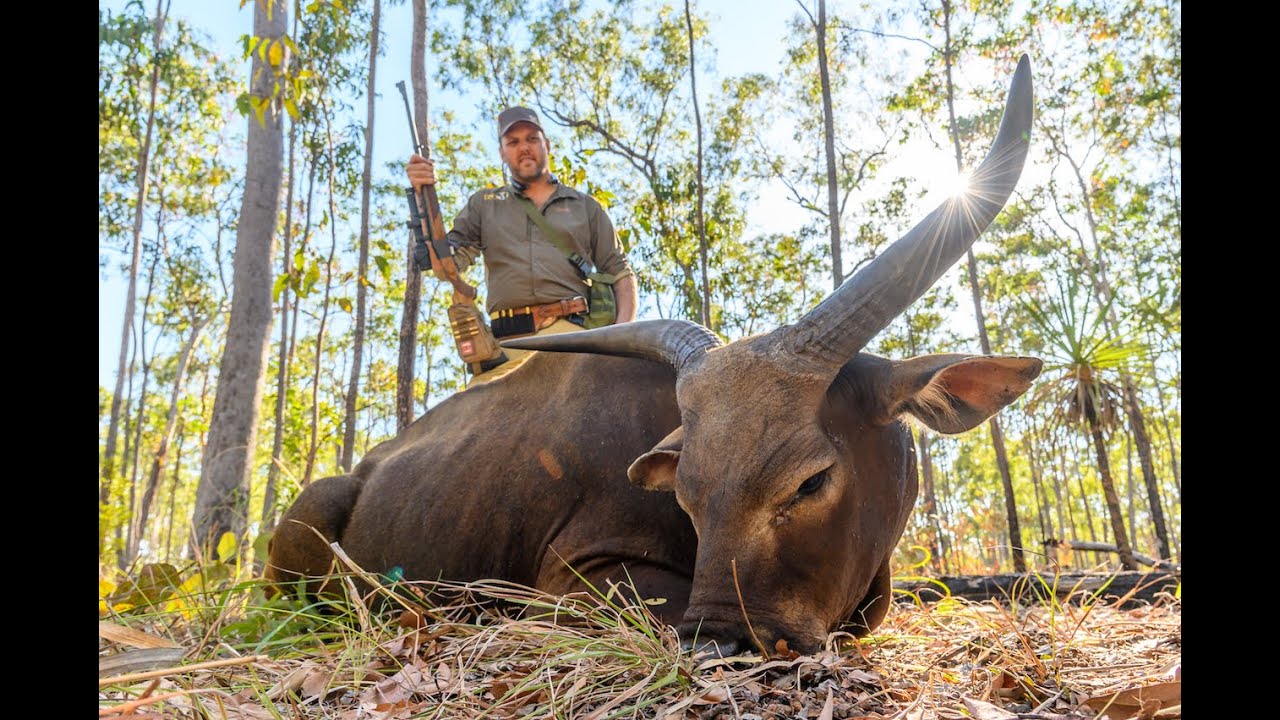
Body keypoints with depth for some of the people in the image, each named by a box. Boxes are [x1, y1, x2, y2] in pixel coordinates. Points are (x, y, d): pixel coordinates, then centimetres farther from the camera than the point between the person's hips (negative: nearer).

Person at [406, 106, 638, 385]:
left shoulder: (585, 206, 23)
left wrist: (623, 331, -1)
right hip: (508, 342, 1)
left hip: (573, 333, 0)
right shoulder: (483, 205, 25)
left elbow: (620, 273, 17)